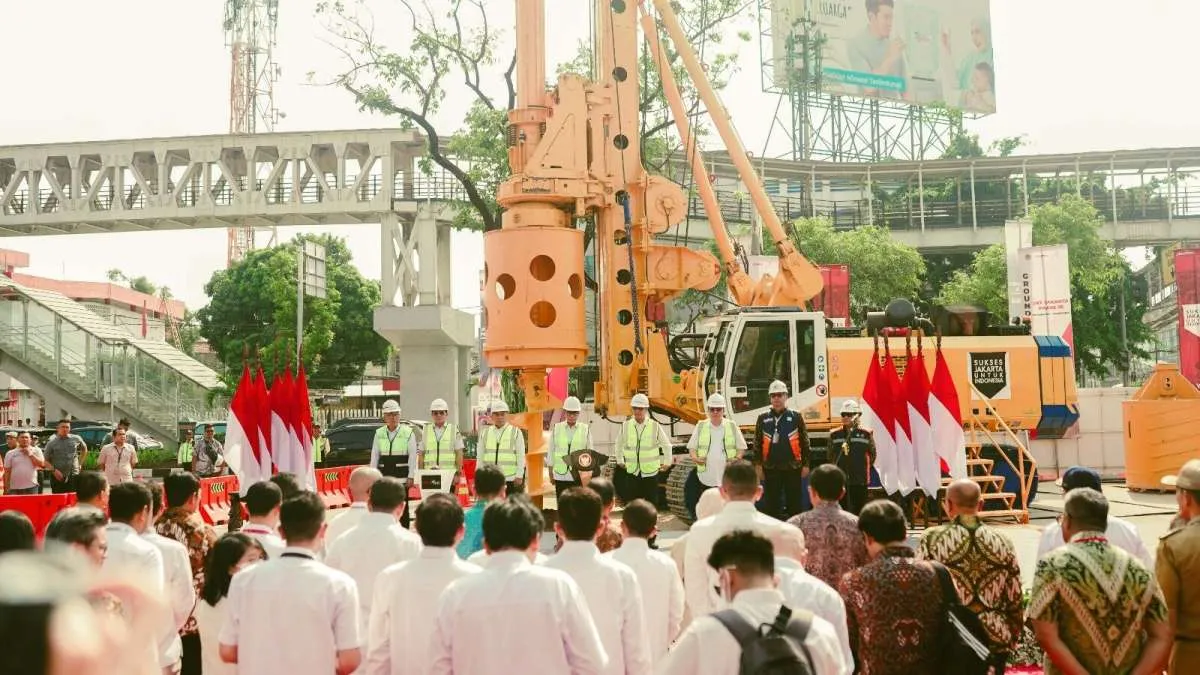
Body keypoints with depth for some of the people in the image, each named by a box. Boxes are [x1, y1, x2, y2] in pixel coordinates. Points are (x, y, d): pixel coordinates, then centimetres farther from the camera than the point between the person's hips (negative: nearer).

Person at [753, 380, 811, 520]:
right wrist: (758, 466, 4)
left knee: (795, 504, 4)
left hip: (793, 468, -1)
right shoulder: (763, 419, 5)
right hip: (771, 469, 1)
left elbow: (805, 442, 4)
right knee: (772, 505, 6)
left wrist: (805, 465, 1)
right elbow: (757, 444, 8)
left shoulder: (796, 417, 2)